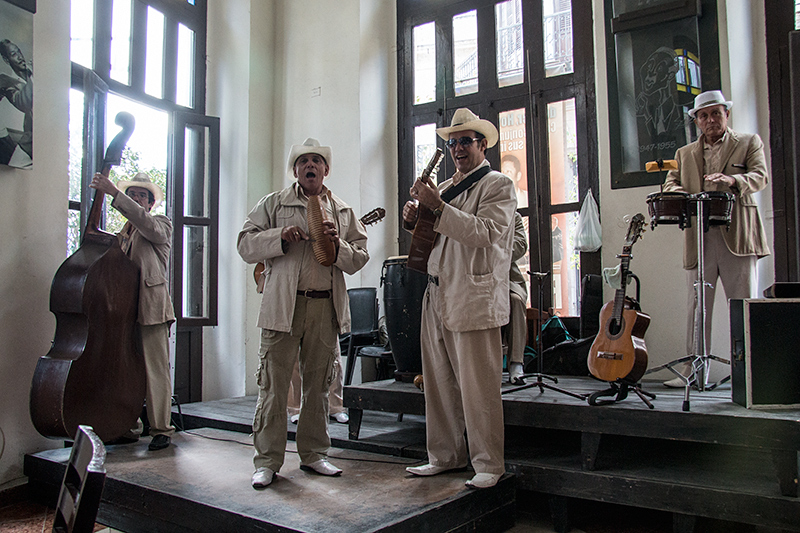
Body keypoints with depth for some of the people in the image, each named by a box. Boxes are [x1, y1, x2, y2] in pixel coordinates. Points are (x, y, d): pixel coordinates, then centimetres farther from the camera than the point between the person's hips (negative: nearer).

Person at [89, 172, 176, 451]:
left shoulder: (161, 224, 5)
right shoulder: (123, 232, 23)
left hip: (151, 307, -6)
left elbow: (146, 224, -19)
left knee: (156, 370, -6)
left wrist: (113, 192, -23)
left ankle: (161, 429, 0)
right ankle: (128, 427, 17)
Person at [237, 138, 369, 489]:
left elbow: (359, 259, 11)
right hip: (283, 305, -2)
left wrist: (338, 245, -8)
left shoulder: (343, 212, 15)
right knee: (274, 384, -2)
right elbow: (245, 245, 3)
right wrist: (280, 237, -12)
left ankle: (313, 454, 23)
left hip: (326, 306, 3)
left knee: (318, 384, 10)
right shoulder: (273, 204, 9)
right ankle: (267, 460, 9)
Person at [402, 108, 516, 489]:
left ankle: (489, 465, 11)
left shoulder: (498, 185, 0)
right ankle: (445, 457, 25)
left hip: (474, 300, -7)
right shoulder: (445, 187, 21)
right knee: (439, 384, 11)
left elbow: (484, 232, -17)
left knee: (478, 387, -3)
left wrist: (437, 206, -20)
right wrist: (414, 221, 4)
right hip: (437, 297, 7)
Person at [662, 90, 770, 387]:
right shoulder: (684, 153, 21)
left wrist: (732, 179, -23)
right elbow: (670, 185, 11)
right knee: (697, 304, 2)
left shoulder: (749, 143, 13)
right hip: (699, 237, 2)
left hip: (737, 236, -2)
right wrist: (686, 197, -13)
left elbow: (760, 177, -2)